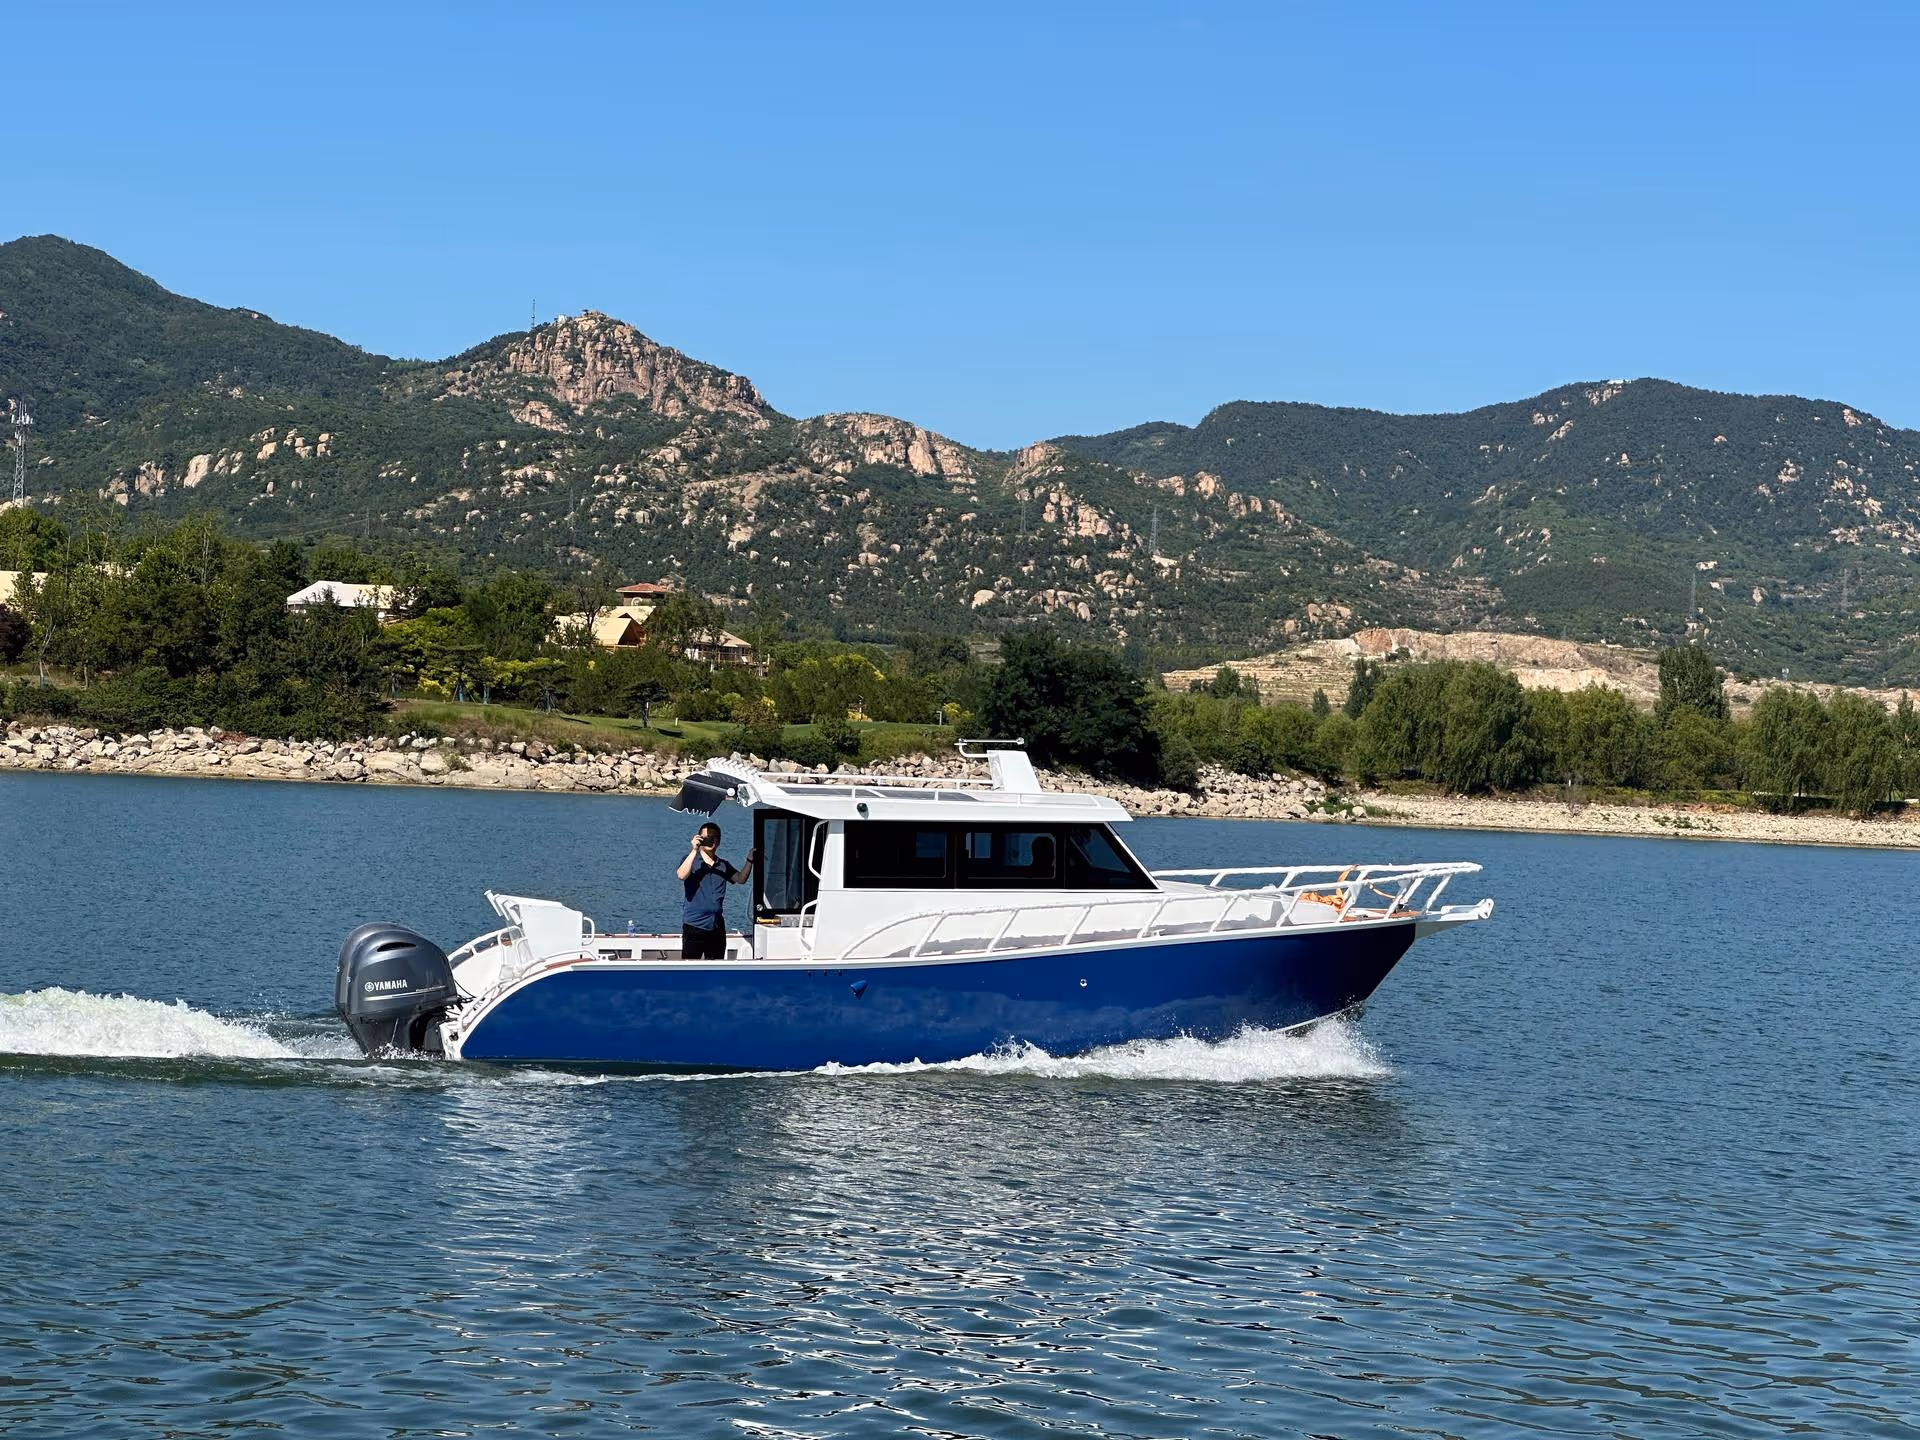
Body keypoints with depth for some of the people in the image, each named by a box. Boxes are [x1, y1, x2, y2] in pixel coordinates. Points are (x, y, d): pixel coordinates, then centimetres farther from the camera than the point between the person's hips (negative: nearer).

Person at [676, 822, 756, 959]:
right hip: (694, 926, -5)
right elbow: (682, 875, -20)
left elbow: (741, 879, 4)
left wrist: (749, 861, -10)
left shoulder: (723, 865, 14)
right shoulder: (691, 860, 0)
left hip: (717, 927, 5)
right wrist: (694, 850, -24)